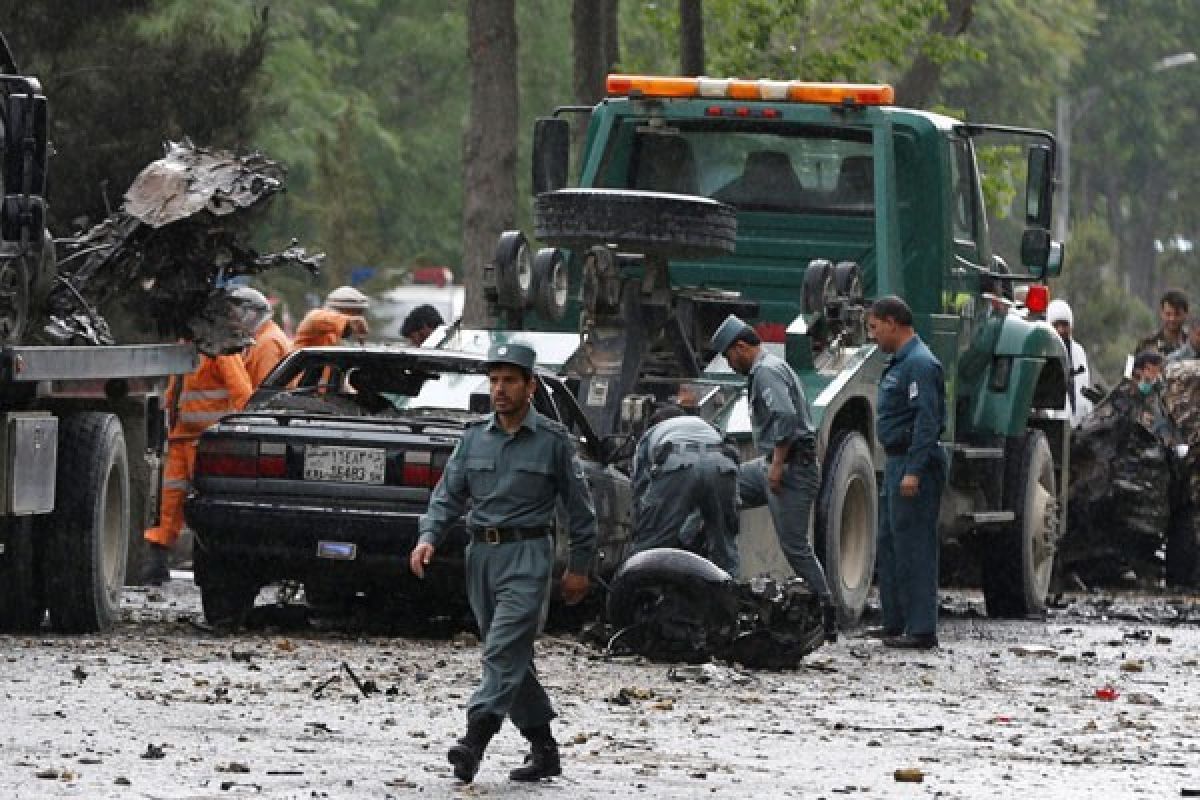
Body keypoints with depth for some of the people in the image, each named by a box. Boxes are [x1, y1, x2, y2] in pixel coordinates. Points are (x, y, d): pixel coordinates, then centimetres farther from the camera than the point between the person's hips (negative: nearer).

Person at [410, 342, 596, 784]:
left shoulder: (553, 441, 0)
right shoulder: (474, 438, 10)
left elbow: (579, 507, 4)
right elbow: (448, 495, 9)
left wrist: (579, 567, 3)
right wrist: (428, 538, -8)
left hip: (527, 554, -5)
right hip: (481, 554, 5)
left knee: (504, 651, -17)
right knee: (513, 659, 9)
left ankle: (474, 741, -28)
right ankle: (543, 748, 18)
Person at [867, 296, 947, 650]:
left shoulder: (920, 364, -15)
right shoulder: (899, 362, 18)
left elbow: (927, 421, -22)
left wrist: (914, 471, -27)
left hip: (914, 463, -11)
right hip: (897, 463, 11)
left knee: (913, 547, -9)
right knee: (889, 546, 15)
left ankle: (921, 629, -8)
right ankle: (895, 624, 21)